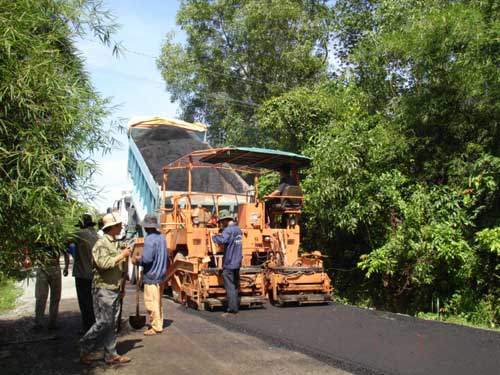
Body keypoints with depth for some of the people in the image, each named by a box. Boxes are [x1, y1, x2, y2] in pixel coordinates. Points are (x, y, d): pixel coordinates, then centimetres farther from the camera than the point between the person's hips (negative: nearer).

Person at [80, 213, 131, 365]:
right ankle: (85, 349, 10)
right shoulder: (101, 243, -13)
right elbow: (103, 263, -27)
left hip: (114, 289, 9)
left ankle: (111, 354, 15)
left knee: (112, 324, 10)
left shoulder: (114, 243, 15)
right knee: (104, 322, -6)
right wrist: (122, 255, -20)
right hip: (103, 288, -9)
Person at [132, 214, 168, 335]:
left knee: (151, 303, -1)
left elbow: (147, 258, -24)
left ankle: (156, 328, 3)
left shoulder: (149, 239, -18)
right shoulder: (161, 237, 7)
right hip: (161, 275, 9)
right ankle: (158, 324, 25)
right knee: (158, 302, 17)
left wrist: (137, 261, -7)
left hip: (151, 276, -9)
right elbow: (166, 256, 14)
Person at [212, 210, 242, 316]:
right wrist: (223, 229, 14)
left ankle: (232, 309, -2)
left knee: (229, 287, -4)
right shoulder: (238, 229, 13)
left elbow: (222, 240, -35)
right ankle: (235, 307, 22)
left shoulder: (228, 230, -17)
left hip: (229, 264, -9)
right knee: (235, 286, 16)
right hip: (237, 263, 9)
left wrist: (214, 236, -15)